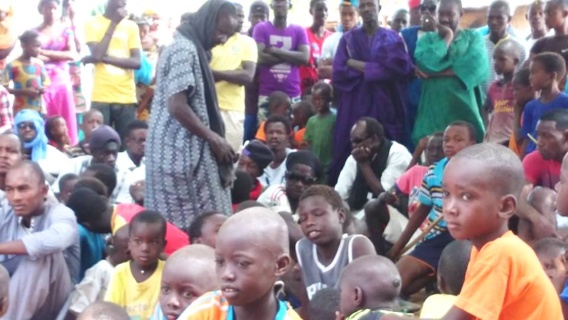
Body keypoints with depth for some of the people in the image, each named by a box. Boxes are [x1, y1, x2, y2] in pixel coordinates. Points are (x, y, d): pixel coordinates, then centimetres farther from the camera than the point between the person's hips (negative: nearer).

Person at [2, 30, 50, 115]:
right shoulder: (12, 66, -9)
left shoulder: (39, 63, 5)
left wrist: (43, 89, -8)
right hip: (21, 111, -5)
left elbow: (46, 83, 15)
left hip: (39, 110, 5)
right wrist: (24, 92, -21)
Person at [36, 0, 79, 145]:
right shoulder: (35, 32, 5)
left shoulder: (66, 31, 9)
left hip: (62, 81, 1)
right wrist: (60, 56, -11)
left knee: (66, 123, 0)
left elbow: (72, 55, -4)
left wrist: (46, 52, -7)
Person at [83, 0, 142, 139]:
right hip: (101, 96, -2)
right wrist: (113, 23, -7)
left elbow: (137, 62, -1)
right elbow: (97, 55, -11)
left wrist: (106, 58, -12)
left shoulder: (131, 26, 9)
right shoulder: (93, 23, 4)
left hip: (126, 97, 2)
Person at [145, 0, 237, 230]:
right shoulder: (185, 49, -15)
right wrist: (214, 138, -14)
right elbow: (177, 106, -21)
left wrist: (212, 138, 14)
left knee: (177, 222, 10)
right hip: (182, 151, -10)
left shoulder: (191, 48, 17)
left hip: (181, 149, 10)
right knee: (191, 224, -6)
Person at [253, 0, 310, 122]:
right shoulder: (261, 28, 4)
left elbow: (304, 57, -5)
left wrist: (275, 51, -7)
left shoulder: (299, 31, 9)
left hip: (292, 95, 1)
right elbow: (260, 57, -9)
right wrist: (290, 57, -5)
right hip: (267, 94, -1)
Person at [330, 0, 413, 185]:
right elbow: (339, 72, -2)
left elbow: (399, 67, -8)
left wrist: (358, 65, -6)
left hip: (385, 106, 0)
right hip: (354, 106, 0)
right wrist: (376, 69, -7)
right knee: (351, 156, -5)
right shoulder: (348, 39, 10)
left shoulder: (392, 38, 9)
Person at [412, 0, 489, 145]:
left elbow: (478, 66, -9)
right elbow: (425, 64, -9)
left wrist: (436, 72, -10)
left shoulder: (473, 36, 10)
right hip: (433, 111, 1)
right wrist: (447, 37, 0)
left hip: (465, 109, 0)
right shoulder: (427, 39, 13)